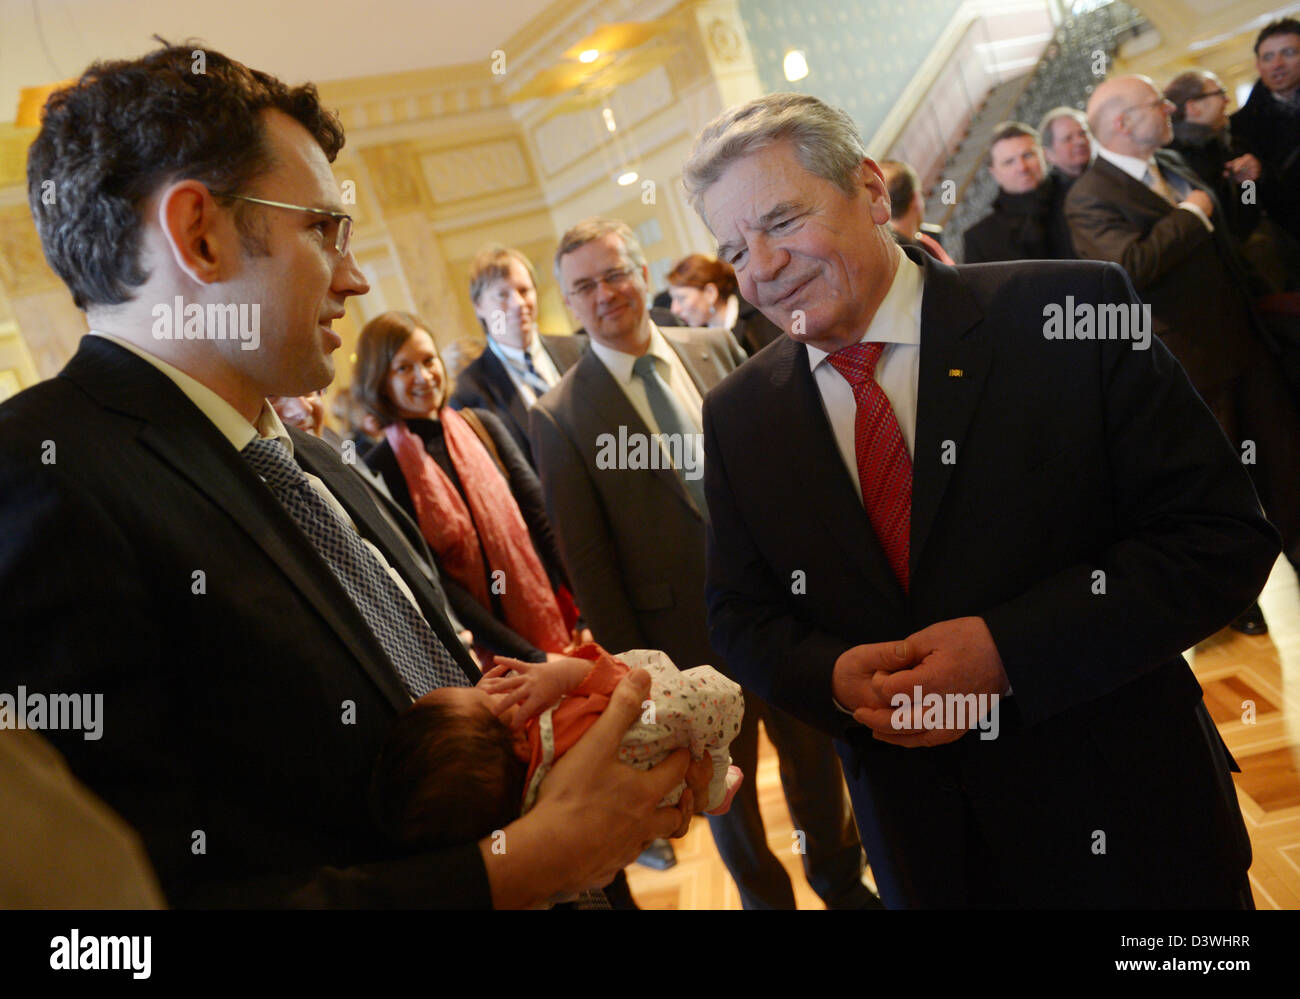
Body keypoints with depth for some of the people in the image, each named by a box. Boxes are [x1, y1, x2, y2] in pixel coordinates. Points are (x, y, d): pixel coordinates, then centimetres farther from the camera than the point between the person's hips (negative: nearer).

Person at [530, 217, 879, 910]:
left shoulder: (716, 349, -1)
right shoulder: (559, 416, -10)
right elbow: (585, 559, -8)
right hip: (689, 636, -3)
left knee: (813, 754, 21)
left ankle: (840, 880, 47)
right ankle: (767, 898, 43)